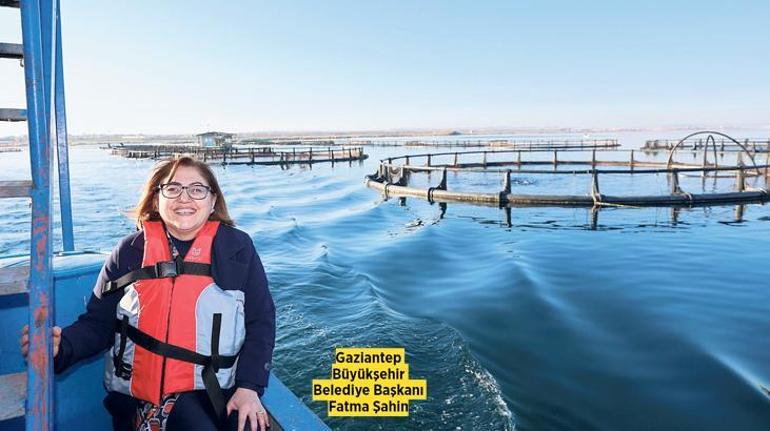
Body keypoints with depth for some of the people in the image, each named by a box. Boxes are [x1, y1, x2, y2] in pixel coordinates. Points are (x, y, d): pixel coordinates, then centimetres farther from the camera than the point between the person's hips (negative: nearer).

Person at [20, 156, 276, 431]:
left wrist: (249, 387, -8)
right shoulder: (130, 251, 5)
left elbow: (260, 320, 2)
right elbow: (99, 323, 7)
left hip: (214, 390, 1)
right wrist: (63, 344, -15)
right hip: (140, 395, 0)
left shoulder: (237, 247, 1)